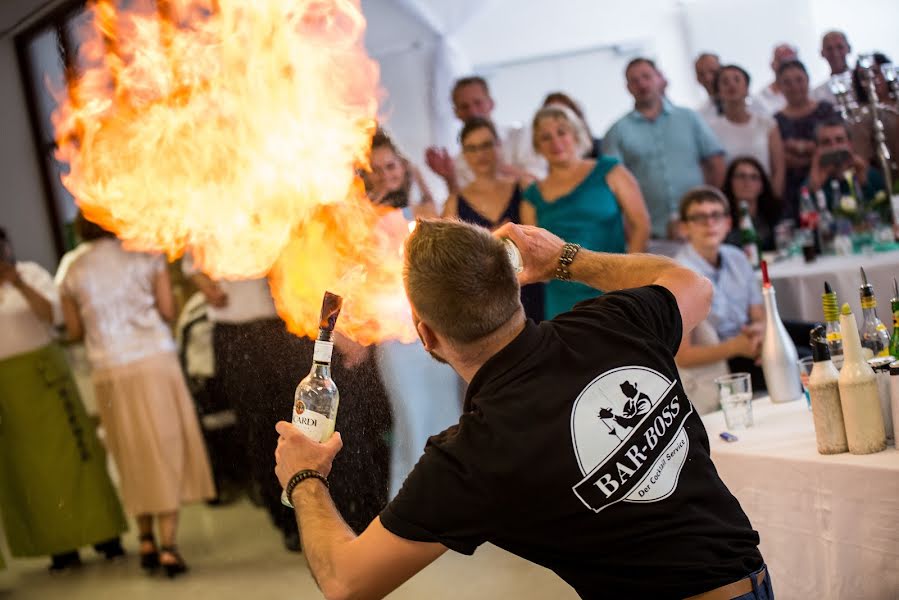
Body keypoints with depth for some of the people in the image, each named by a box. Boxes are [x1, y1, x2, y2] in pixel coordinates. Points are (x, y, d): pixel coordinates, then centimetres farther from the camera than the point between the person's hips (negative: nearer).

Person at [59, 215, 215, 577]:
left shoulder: (73, 272, 5)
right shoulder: (146, 255, 2)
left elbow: (75, 331, 8)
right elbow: (168, 310, -2)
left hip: (109, 372, 2)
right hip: (154, 360, -2)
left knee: (135, 456, 14)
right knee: (166, 451, 2)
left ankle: (146, 541, 16)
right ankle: (168, 547, -3)